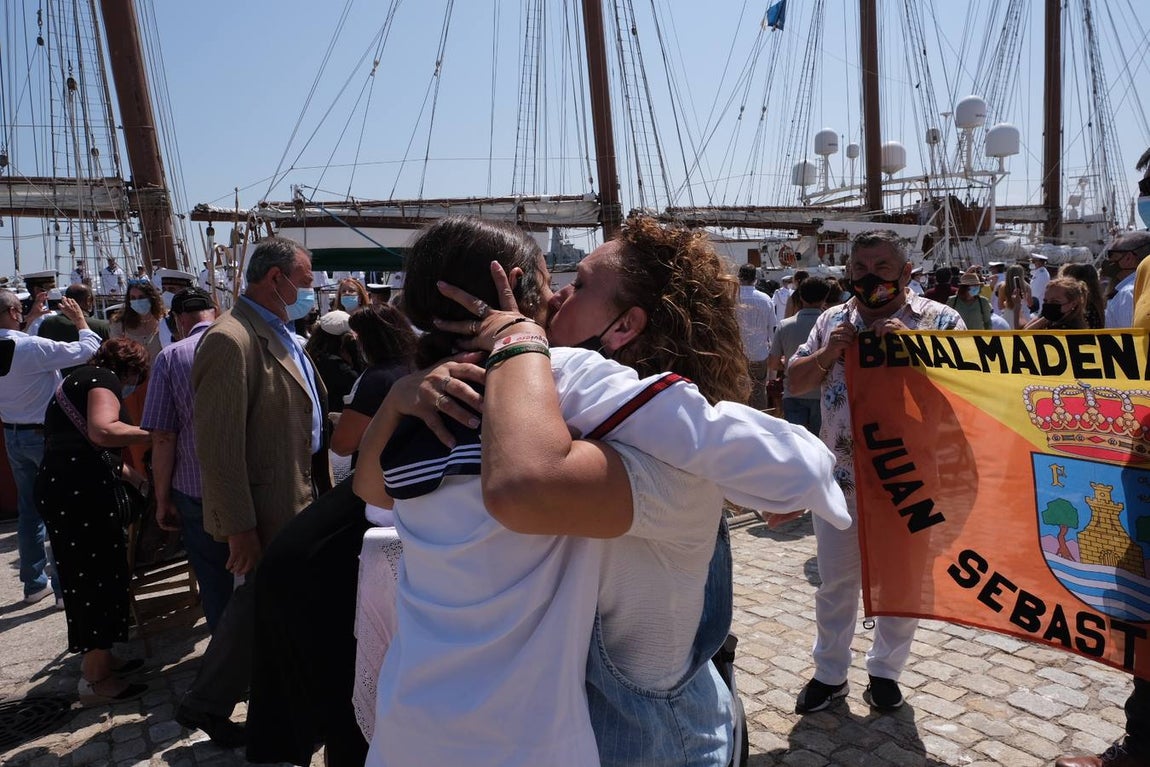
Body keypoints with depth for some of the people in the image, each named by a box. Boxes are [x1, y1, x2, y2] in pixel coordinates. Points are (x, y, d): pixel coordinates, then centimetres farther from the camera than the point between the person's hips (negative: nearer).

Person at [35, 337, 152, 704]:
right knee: (97, 575, -3)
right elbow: (102, 432, -23)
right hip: (78, 489, -10)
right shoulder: (105, 378, -4)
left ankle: (96, 657, 29)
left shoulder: (79, 381, 27)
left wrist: (139, 479, 37)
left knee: (87, 574, 17)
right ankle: (95, 679, 3)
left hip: (60, 486, 10)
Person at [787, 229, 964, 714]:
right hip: (840, 476, 2)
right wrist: (829, 353, -13)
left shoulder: (940, 320, -5)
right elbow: (796, 383, 5)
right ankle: (830, 673, 32)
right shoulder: (832, 321, 5)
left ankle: (885, 671, 36)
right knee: (835, 581, 14)